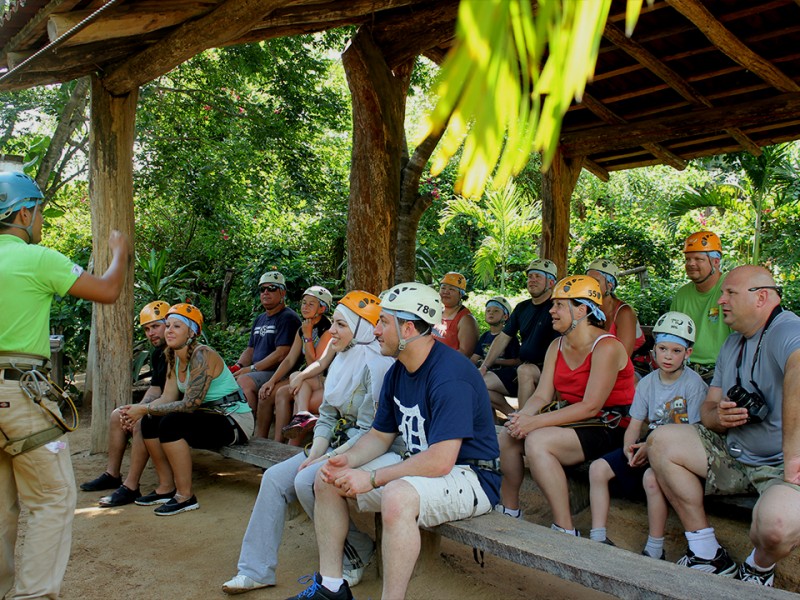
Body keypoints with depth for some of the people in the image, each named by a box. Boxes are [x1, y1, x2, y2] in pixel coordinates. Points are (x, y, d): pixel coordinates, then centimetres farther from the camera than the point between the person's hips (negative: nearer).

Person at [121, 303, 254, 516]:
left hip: (234, 421, -9)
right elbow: (167, 399, 3)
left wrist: (145, 409, -21)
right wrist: (138, 410, -15)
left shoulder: (202, 355, -21)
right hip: (208, 417, 9)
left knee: (171, 423, -26)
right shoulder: (173, 358, 7)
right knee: (149, 422, -3)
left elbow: (190, 404, -25)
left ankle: (185, 496, -17)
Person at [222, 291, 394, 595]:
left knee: (306, 481, -26)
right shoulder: (341, 359, 10)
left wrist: (327, 459, -19)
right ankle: (256, 570, 6)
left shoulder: (377, 364, -19)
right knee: (274, 477, -4)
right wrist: (314, 454, -3)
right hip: (335, 446, 9)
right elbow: (326, 416, 11)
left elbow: (370, 431, -21)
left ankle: (355, 558, -2)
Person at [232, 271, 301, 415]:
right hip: (257, 373, 9)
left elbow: (281, 354, -17)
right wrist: (238, 366, 2)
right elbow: (250, 349, 24)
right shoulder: (259, 319, 22)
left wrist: (251, 369, -16)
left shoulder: (288, 318, -7)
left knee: (244, 381, -30)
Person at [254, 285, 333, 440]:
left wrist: (307, 336, -15)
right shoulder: (302, 329, 11)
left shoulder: (327, 330, -14)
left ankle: (277, 444, -16)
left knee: (282, 393, -25)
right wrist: (271, 381, -1)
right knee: (266, 393, -7)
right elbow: (289, 360, 9)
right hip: (305, 379, 8)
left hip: (321, 380, -8)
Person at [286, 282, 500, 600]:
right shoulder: (397, 372, 5)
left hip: (469, 475, -9)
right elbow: (380, 435, 13)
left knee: (397, 496, -39)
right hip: (416, 465, 9)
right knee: (327, 479, 4)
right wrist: (348, 460, -8)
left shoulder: (450, 375, -25)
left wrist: (372, 478, -23)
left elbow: (440, 461, -30)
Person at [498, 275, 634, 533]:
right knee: (508, 434, -9)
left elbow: (590, 407, -23)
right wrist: (522, 416, -20)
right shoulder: (557, 346, 9)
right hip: (573, 421, 8)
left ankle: (564, 529, -20)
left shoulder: (606, 347, -16)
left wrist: (536, 422, -27)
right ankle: (509, 510, 9)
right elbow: (542, 396, 3)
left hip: (608, 427, -8)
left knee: (537, 441, -29)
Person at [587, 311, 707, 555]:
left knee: (652, 478, -35)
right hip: (648, 444, 6)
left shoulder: (693, 383, -8)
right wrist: (629, 447, -15)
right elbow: (634, 425, 8)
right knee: (598, 468, -11)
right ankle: (598, 538, -3)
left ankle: (655, 550, -16)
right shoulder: (647, 382, 8)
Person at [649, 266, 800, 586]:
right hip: (734, 454, 8)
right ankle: (708, 555, 2)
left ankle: (760, 567, 4)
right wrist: (718, 416, -11)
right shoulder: (732, 343, 12)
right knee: (661, 441, -6)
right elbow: (708, 407, 14)